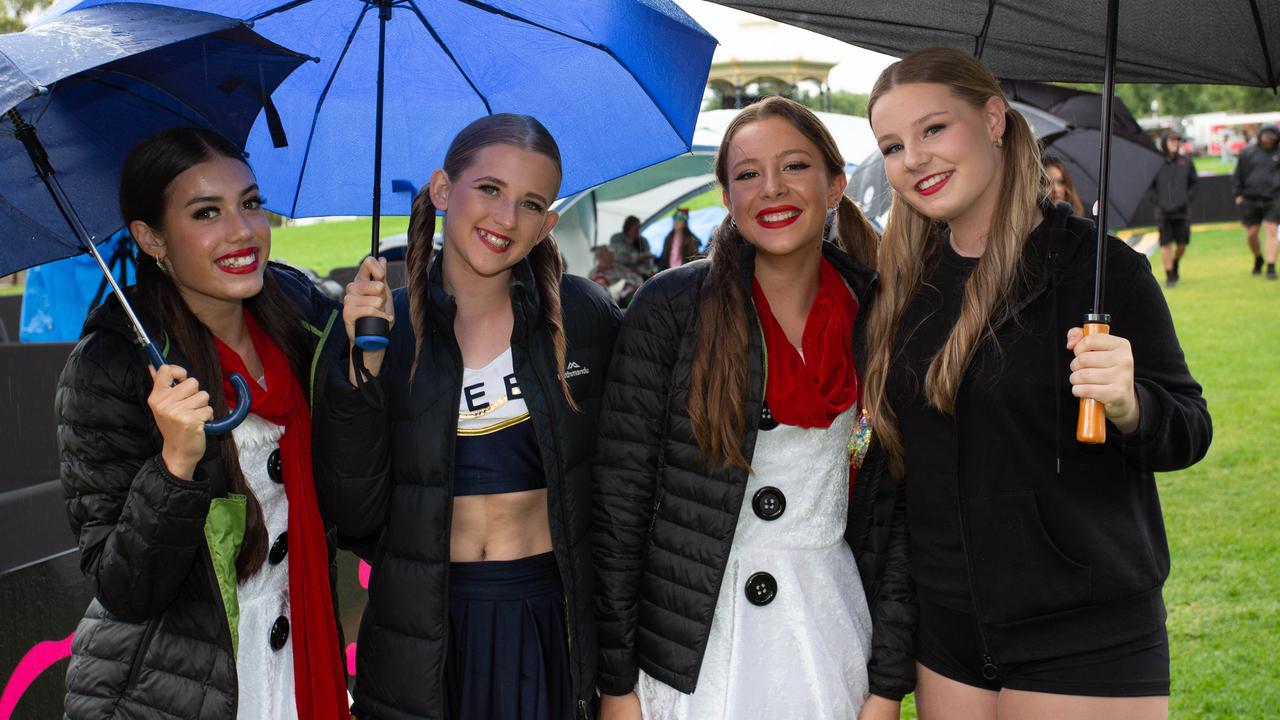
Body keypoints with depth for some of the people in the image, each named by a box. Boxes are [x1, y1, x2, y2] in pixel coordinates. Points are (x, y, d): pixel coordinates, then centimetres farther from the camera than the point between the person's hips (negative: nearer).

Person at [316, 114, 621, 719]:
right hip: (424, 633, 0)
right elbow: (356, 517, -9)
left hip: (551, 626, 0)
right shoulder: (381, 324, -4)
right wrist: (364, 368, -18)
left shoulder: (584, 316, -3)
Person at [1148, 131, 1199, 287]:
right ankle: (1169, 275, 5)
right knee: (1166, 244, -4)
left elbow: (1193, 183, 15)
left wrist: (1188, 197, 0)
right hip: (1164, 211, -2)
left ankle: (1175, 265, 33)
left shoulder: (1186, 161, 5)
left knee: (1182, 244, 4)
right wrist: (1156, 200, -7)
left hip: (1182, 210, 2)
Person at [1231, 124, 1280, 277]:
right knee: (1251, 234, 7)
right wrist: (1237, 194, 3)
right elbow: (1237, 175, 9)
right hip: (1250, 200, 1)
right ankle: (1258, 259, 33)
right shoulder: (1247, 153, 3)